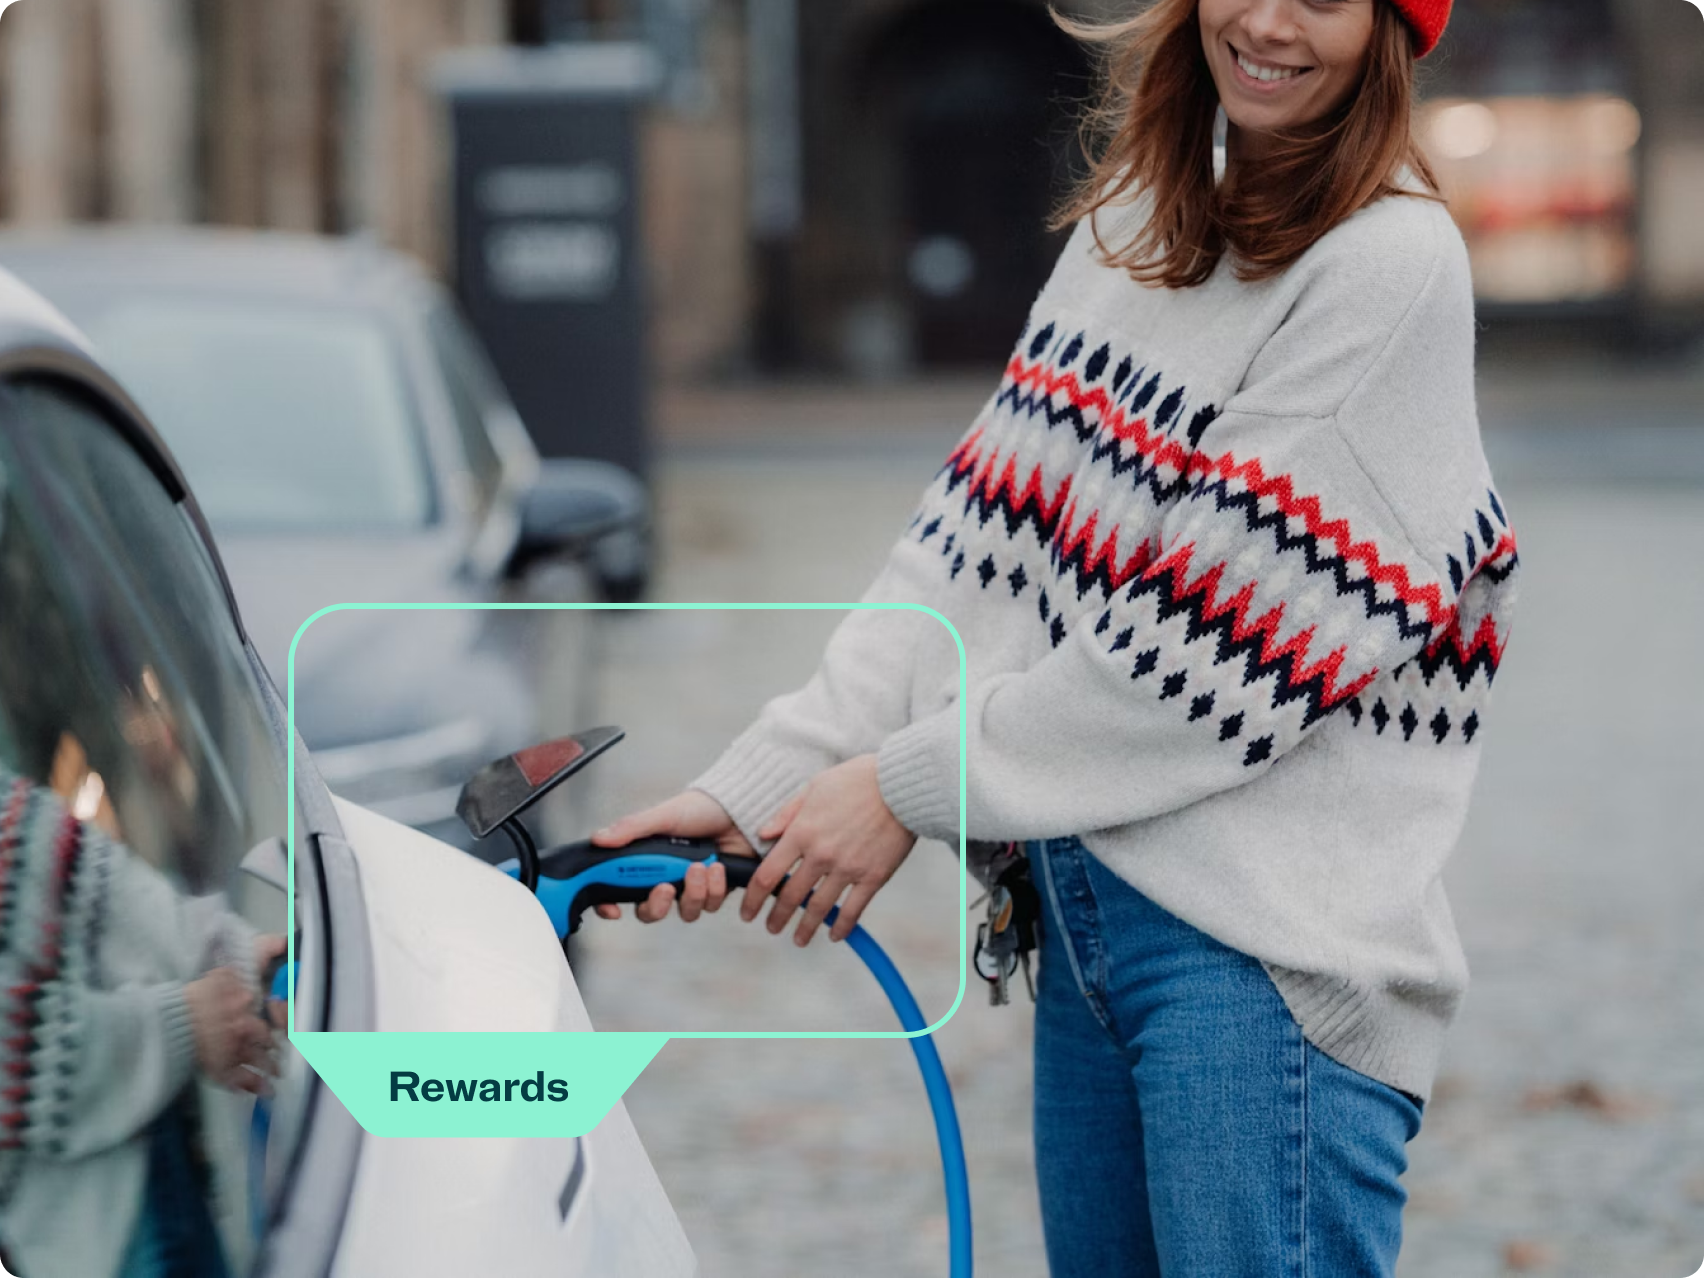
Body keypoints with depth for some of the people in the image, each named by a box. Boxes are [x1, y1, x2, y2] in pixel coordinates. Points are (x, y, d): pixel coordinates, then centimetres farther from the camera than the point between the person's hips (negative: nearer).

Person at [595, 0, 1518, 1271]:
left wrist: (913, 787, -10)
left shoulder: (1392, 262, -11)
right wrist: (758, 784, -2)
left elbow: (1227, 639, -15)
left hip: (1266, 941, -7)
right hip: (1086, 903, 8)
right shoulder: (1133, 218, 14)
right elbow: (983, 538, 9)